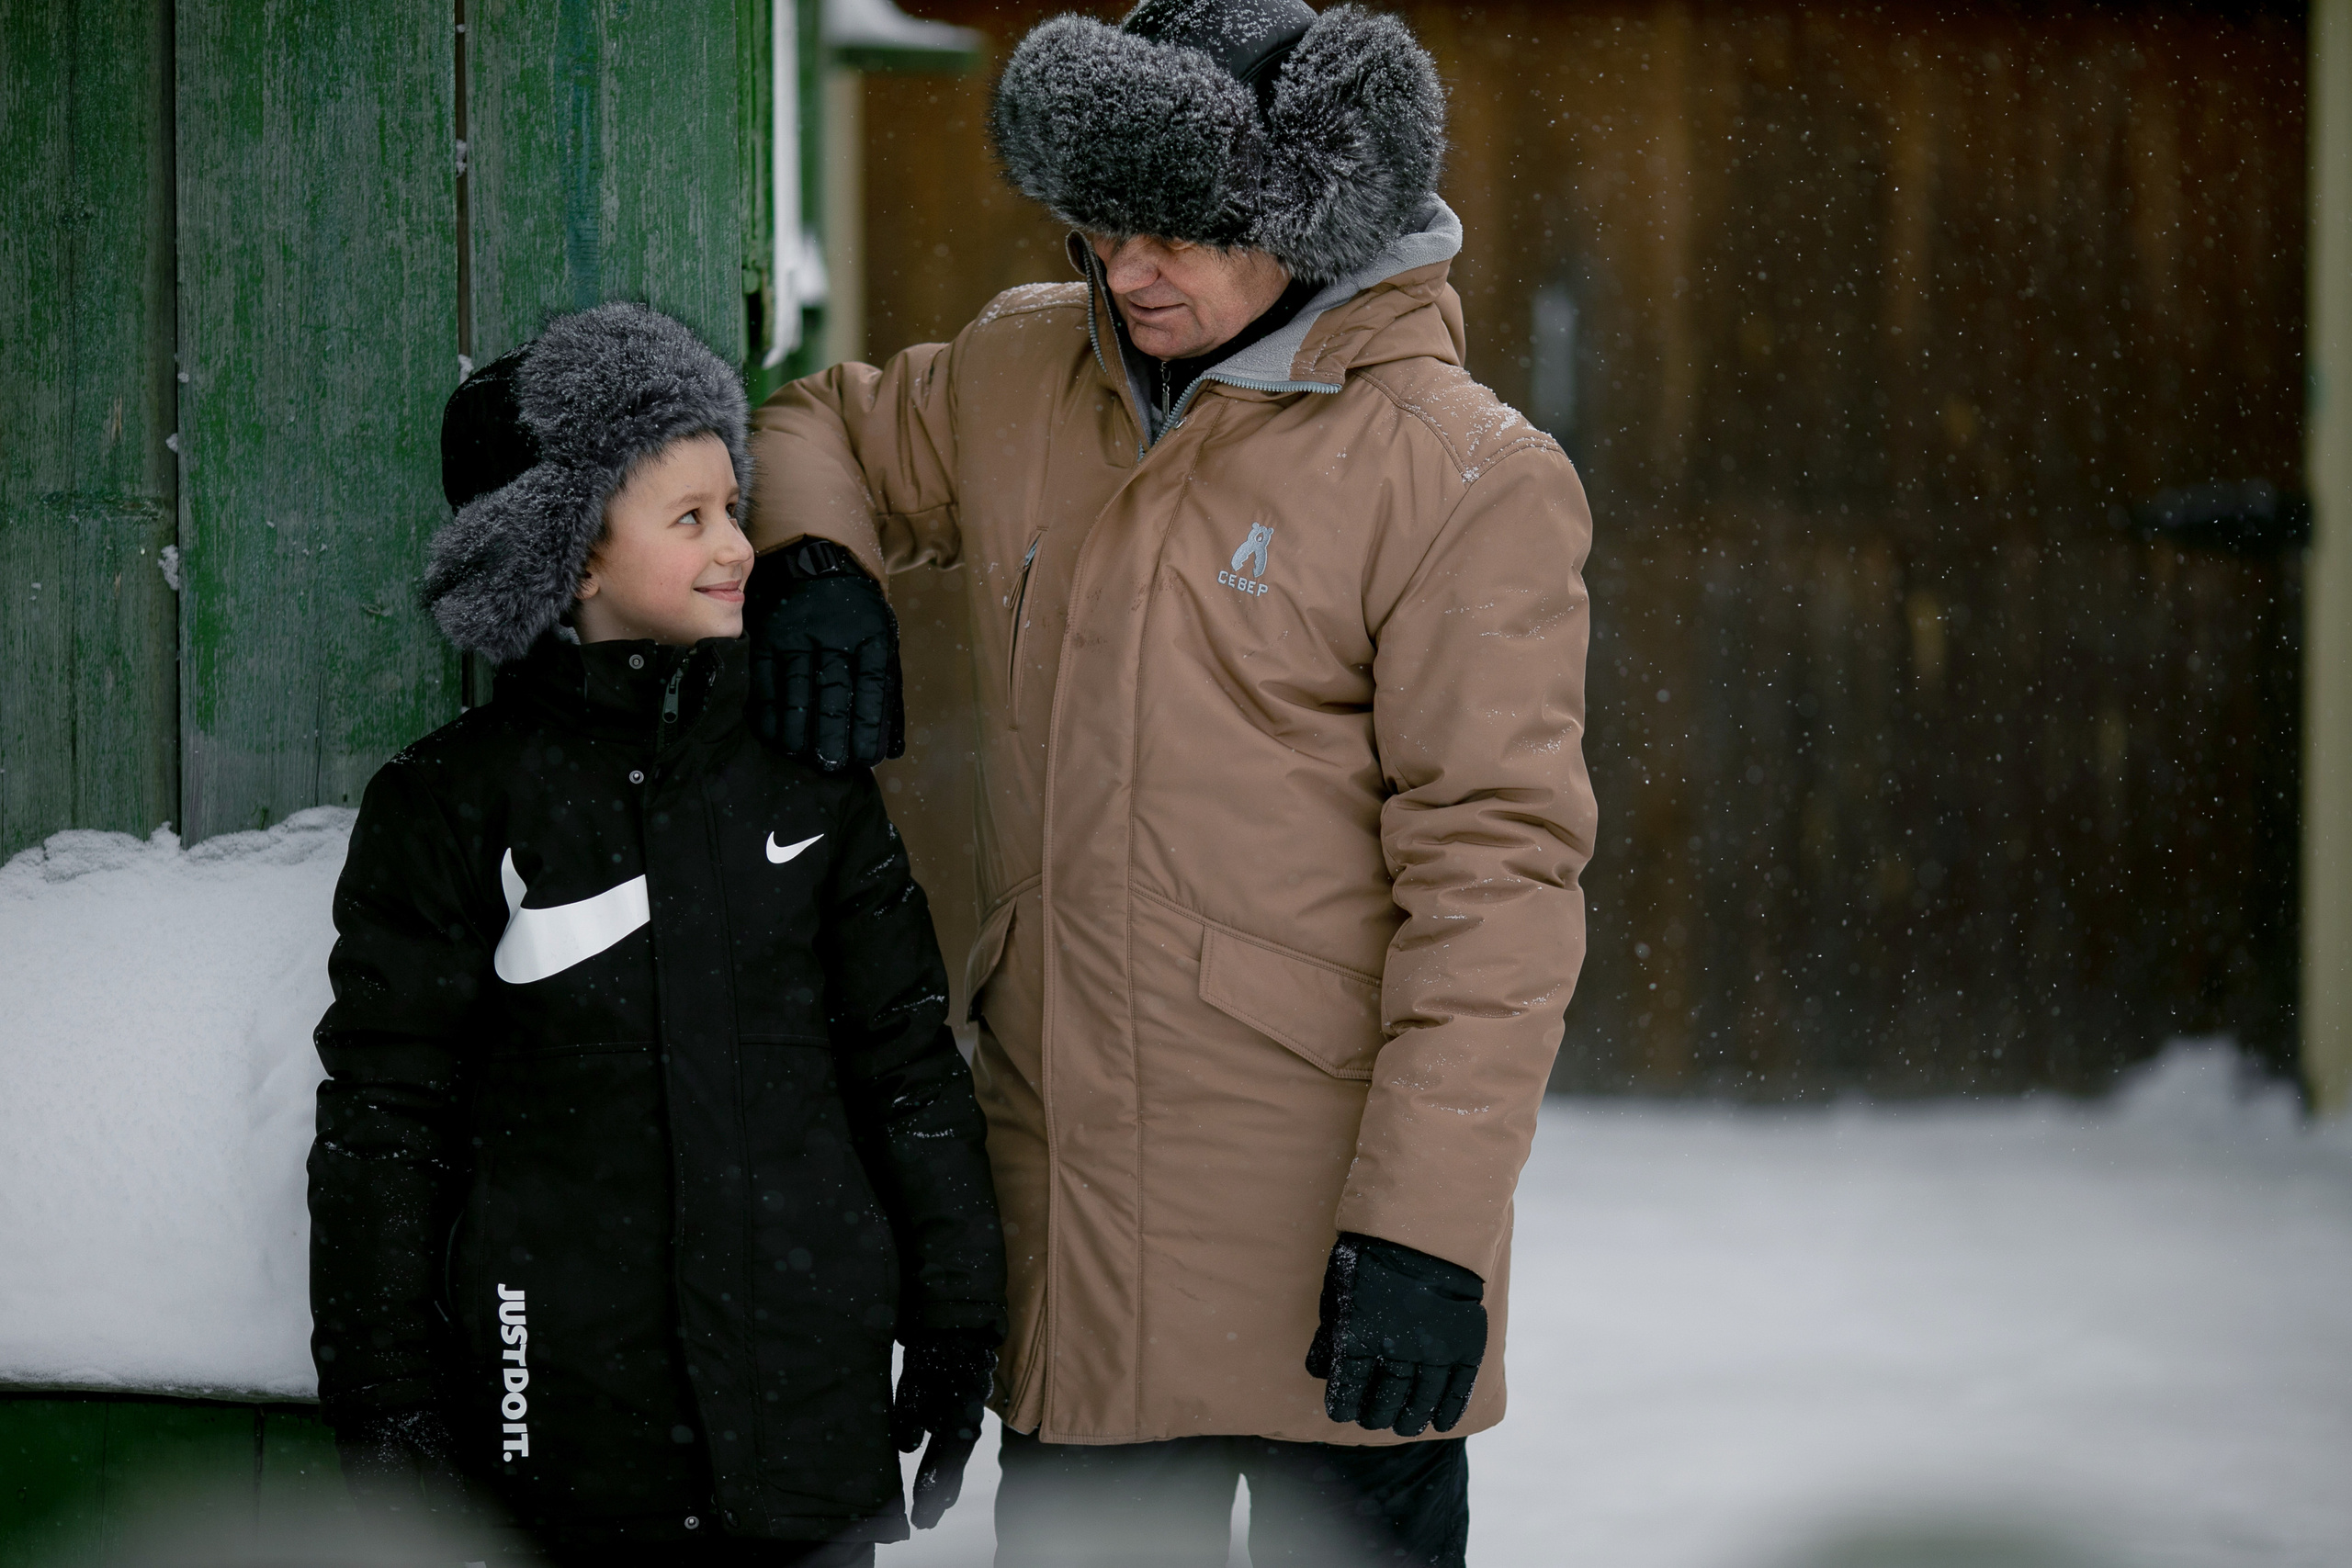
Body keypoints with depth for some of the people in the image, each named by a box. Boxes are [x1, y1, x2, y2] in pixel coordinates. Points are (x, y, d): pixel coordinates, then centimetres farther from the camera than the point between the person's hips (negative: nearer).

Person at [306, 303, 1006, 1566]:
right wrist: (386, 1415, -1)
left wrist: (955, 1317, 10)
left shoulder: (802, 763, 6)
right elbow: (382, 1126, 1)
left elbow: (905, 1049, 11)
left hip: (812, 1402, 2)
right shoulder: (452, 807, -2)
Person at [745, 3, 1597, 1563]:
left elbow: (1497, 866, -13)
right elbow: (818, 426, 29)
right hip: (1071, 1213, 5)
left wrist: (1428, 1222, -19)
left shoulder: (1466, 479, -9)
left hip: (1331, 1230, -5)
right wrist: (813, 562, 5)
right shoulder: (1019, 388, 9)